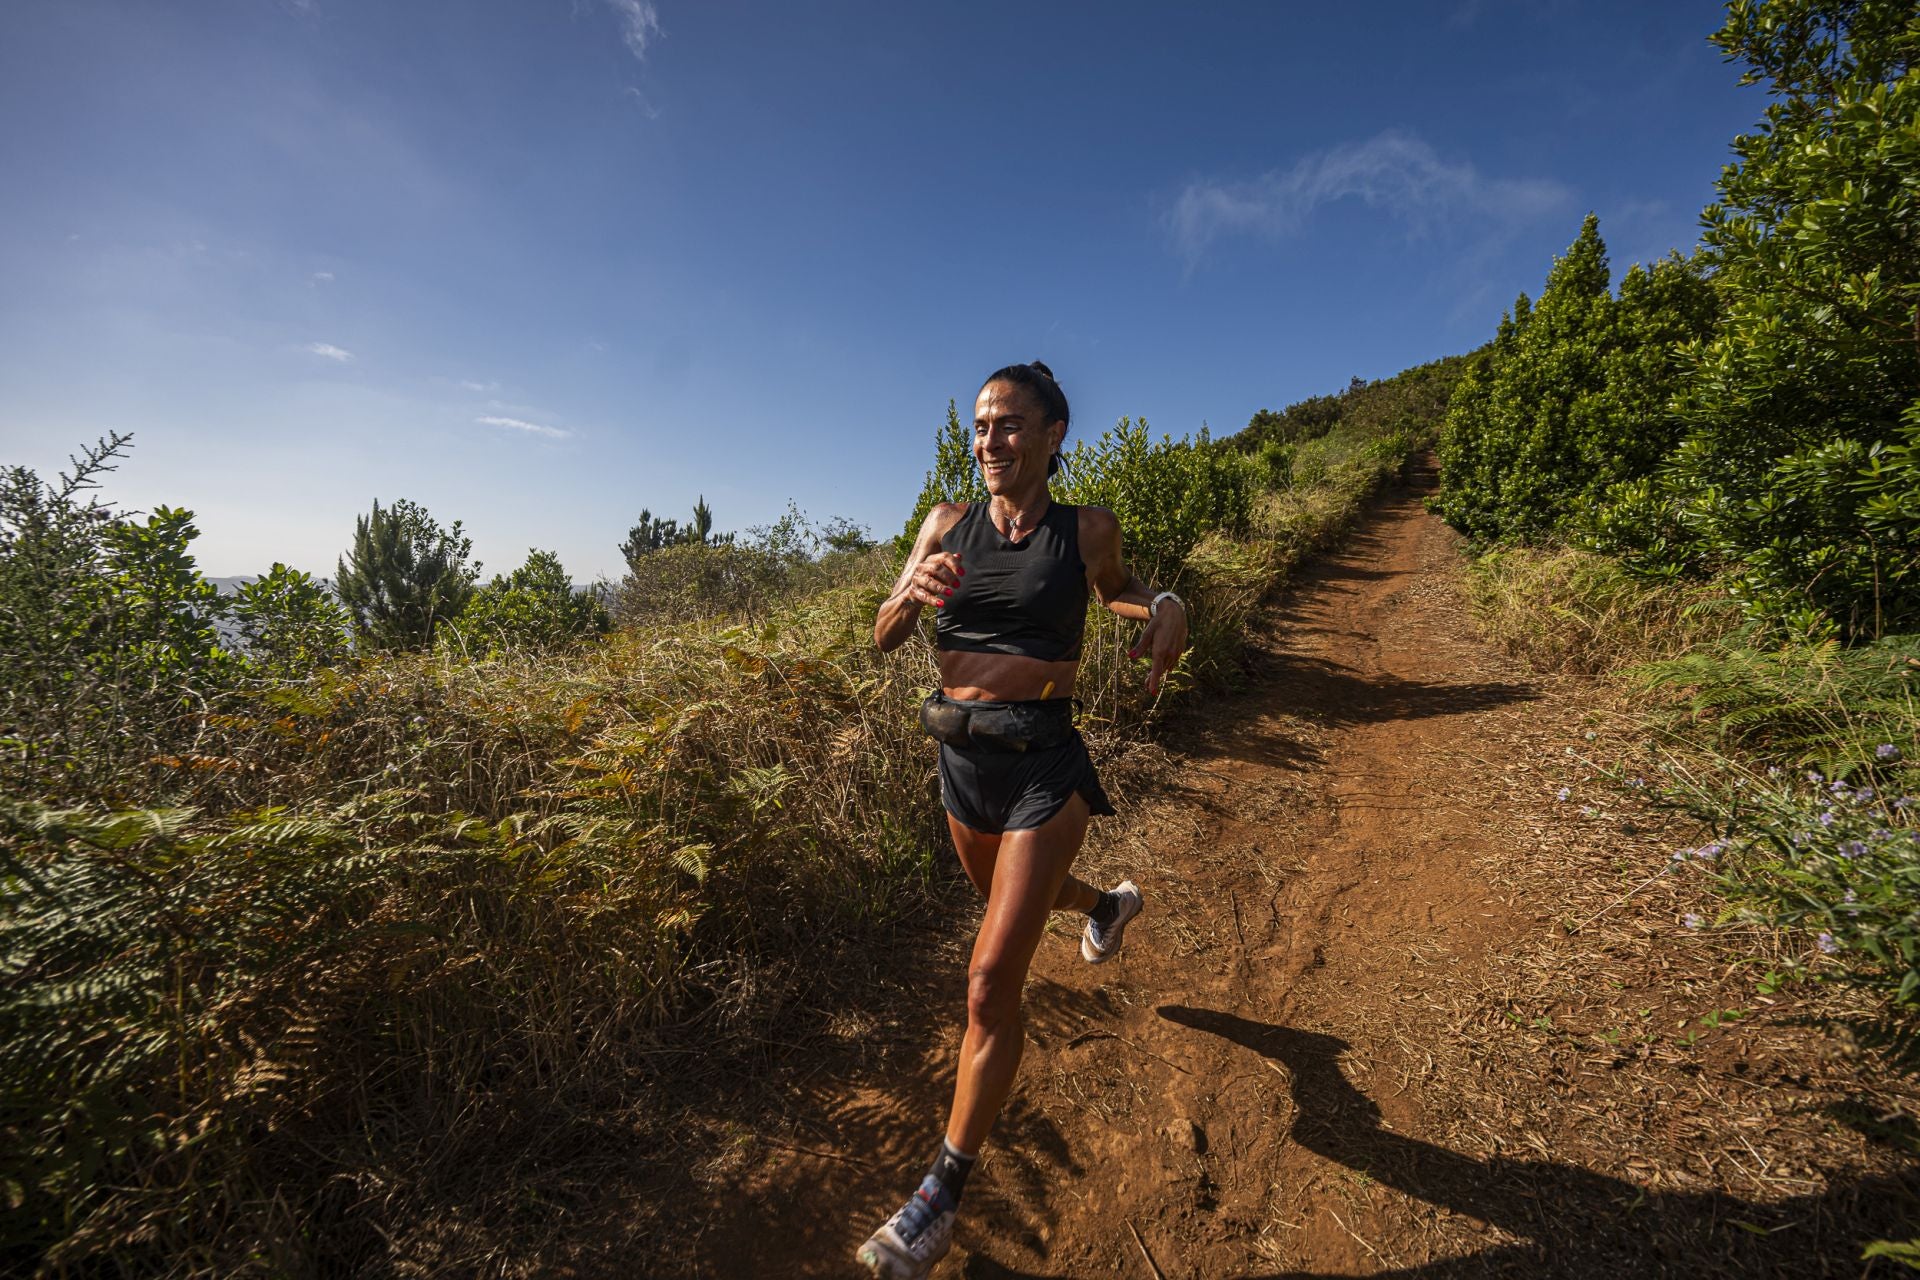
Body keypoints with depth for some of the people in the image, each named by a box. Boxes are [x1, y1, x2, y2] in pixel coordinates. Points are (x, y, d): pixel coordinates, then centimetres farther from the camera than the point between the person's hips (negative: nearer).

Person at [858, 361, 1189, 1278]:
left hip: (1044, 764, -4)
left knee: (991, 980, -7)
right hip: (960, 757, 5)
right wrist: (915, 591, -21)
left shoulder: (1086, 530, -5)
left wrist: (1164, 607, -6)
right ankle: (1110, 904, 64)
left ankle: (941, 1198, 16)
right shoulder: (947, 523, 1)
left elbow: (1116, 589, 17)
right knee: (1009, 897, 31)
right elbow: (883, 639, 1)